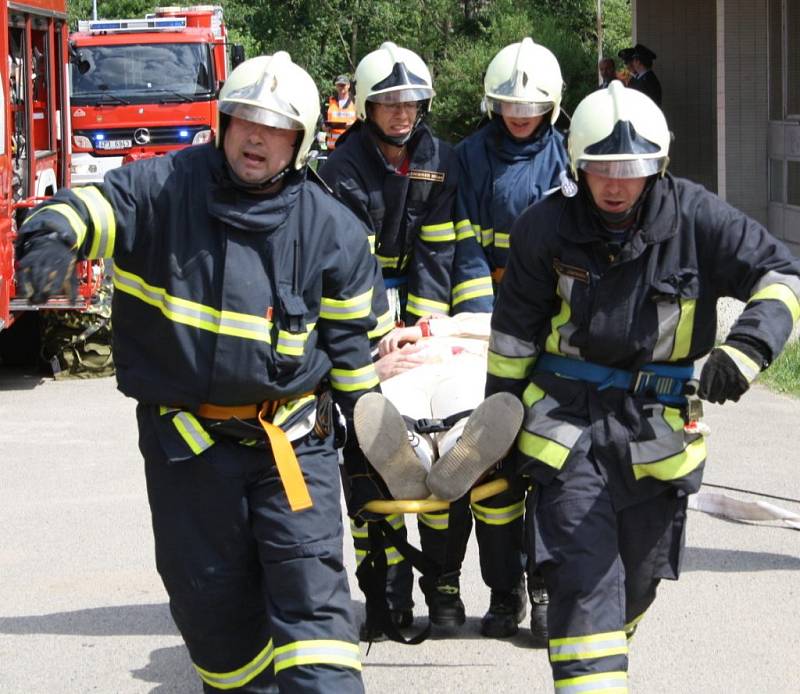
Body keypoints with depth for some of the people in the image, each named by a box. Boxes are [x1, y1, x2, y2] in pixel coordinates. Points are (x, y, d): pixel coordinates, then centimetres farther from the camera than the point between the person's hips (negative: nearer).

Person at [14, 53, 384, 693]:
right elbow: (97, 206, -18)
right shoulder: (166, 186, -3)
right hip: (186, 445, 1)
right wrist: (54, 233, -41)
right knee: (208, 592, 12)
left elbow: (351, 339, 7)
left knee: (311, 586, -8)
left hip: (292, 443, -1)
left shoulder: (330, 227, -1)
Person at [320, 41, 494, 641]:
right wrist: (379, 326, -23)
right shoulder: (347, 165, -7)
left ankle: (441, 580, 10)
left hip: (425, 314, 3)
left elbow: (439, 249, 1)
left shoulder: (439, 160, 3)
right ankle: (388, 594, -2)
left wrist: (425, 320, -9)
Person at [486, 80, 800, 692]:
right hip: (568, 426, -2)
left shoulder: (694, 218, -8)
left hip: (657, 431, 2)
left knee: (636, 582, 17)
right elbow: (514, 332, 6)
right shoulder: (548, 227, -5)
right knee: (583, 582, -14)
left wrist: (749, 345, -25)